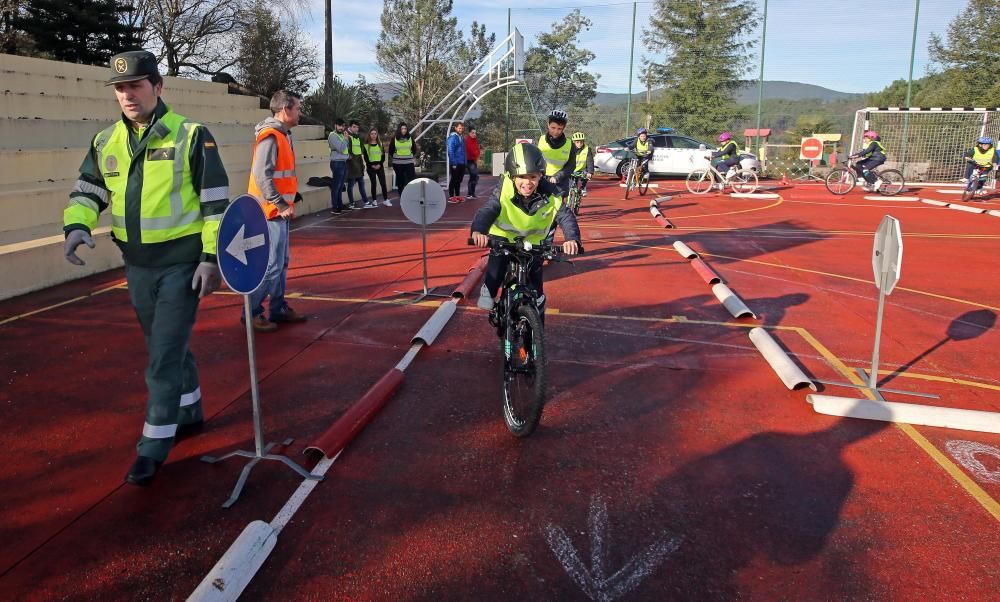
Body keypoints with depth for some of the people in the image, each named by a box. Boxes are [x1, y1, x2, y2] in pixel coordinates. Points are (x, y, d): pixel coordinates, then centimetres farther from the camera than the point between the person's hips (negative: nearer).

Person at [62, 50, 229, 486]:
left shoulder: (191, 135, -10)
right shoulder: (105, 142, 6)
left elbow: (215, 201, -9)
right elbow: (87, 191, 13)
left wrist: (211, 256, -12)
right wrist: (77, 225, -8)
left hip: (181, 262, -6)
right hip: (137, 265, 6)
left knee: (164, 356, -4)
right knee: (169, 347, 19)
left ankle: (154, 446, 7)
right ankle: (189, 414, 38)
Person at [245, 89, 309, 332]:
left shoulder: (282, 135, 16)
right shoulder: (270, 136, -15)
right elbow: (262, 175, -23)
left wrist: (291, 196, 13)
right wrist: (281, 205, -24)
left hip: (278, 211, 10)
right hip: (271, 212, -10)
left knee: (282, 262, 15)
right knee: (272, 264, -7)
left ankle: (278, 309, 24)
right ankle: (253, 312, 3)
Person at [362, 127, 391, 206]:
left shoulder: (380, 143, 8)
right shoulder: (366, 145, 0)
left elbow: (383, 155, 6)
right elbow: (365, 157, -1)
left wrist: (380, 164, -8)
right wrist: (371, 165, -12)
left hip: (380, 166, 2)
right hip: (371, 166, -2)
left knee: (383, 183, -2)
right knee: (373, 183, 2)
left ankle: (385, 200, 3)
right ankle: (374, 200, 9)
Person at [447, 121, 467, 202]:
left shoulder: (461, 138, 14)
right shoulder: (453, 137, -11)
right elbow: (450, 151, -16)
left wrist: (465, 163, 11)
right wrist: (454, 163, -21)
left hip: (462, 164, 8)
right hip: (455, 164, -8)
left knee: (459, 180, 13)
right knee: (453, 180, -3)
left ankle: (458, 195, 21)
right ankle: (451, 196, 2)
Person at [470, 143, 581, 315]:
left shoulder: (550, 196, -25)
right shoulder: (504, 190, -29)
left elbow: (566, 217, -25)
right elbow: (488, 210, -38)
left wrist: (572, 239, -46)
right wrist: (478, 230, -58)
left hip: (534, 243, 1)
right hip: (504, 238, -1)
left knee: (536, 292, 5)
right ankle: (488, 290, 8)